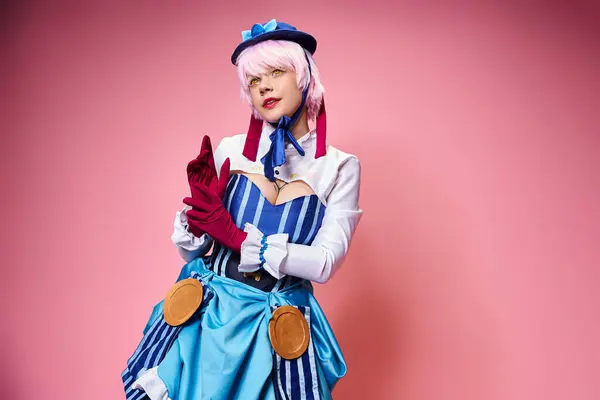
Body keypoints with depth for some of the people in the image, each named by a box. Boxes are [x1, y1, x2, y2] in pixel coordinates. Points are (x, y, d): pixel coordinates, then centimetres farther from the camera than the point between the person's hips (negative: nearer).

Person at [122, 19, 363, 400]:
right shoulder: (229, 151, -3)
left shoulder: (340, 167, -5)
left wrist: (237, 238, -20)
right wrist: (196, 218, -20)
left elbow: (326, 262, -13)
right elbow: (192, 252, 2)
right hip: (205, 314, 2)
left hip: (280, 330, -1)